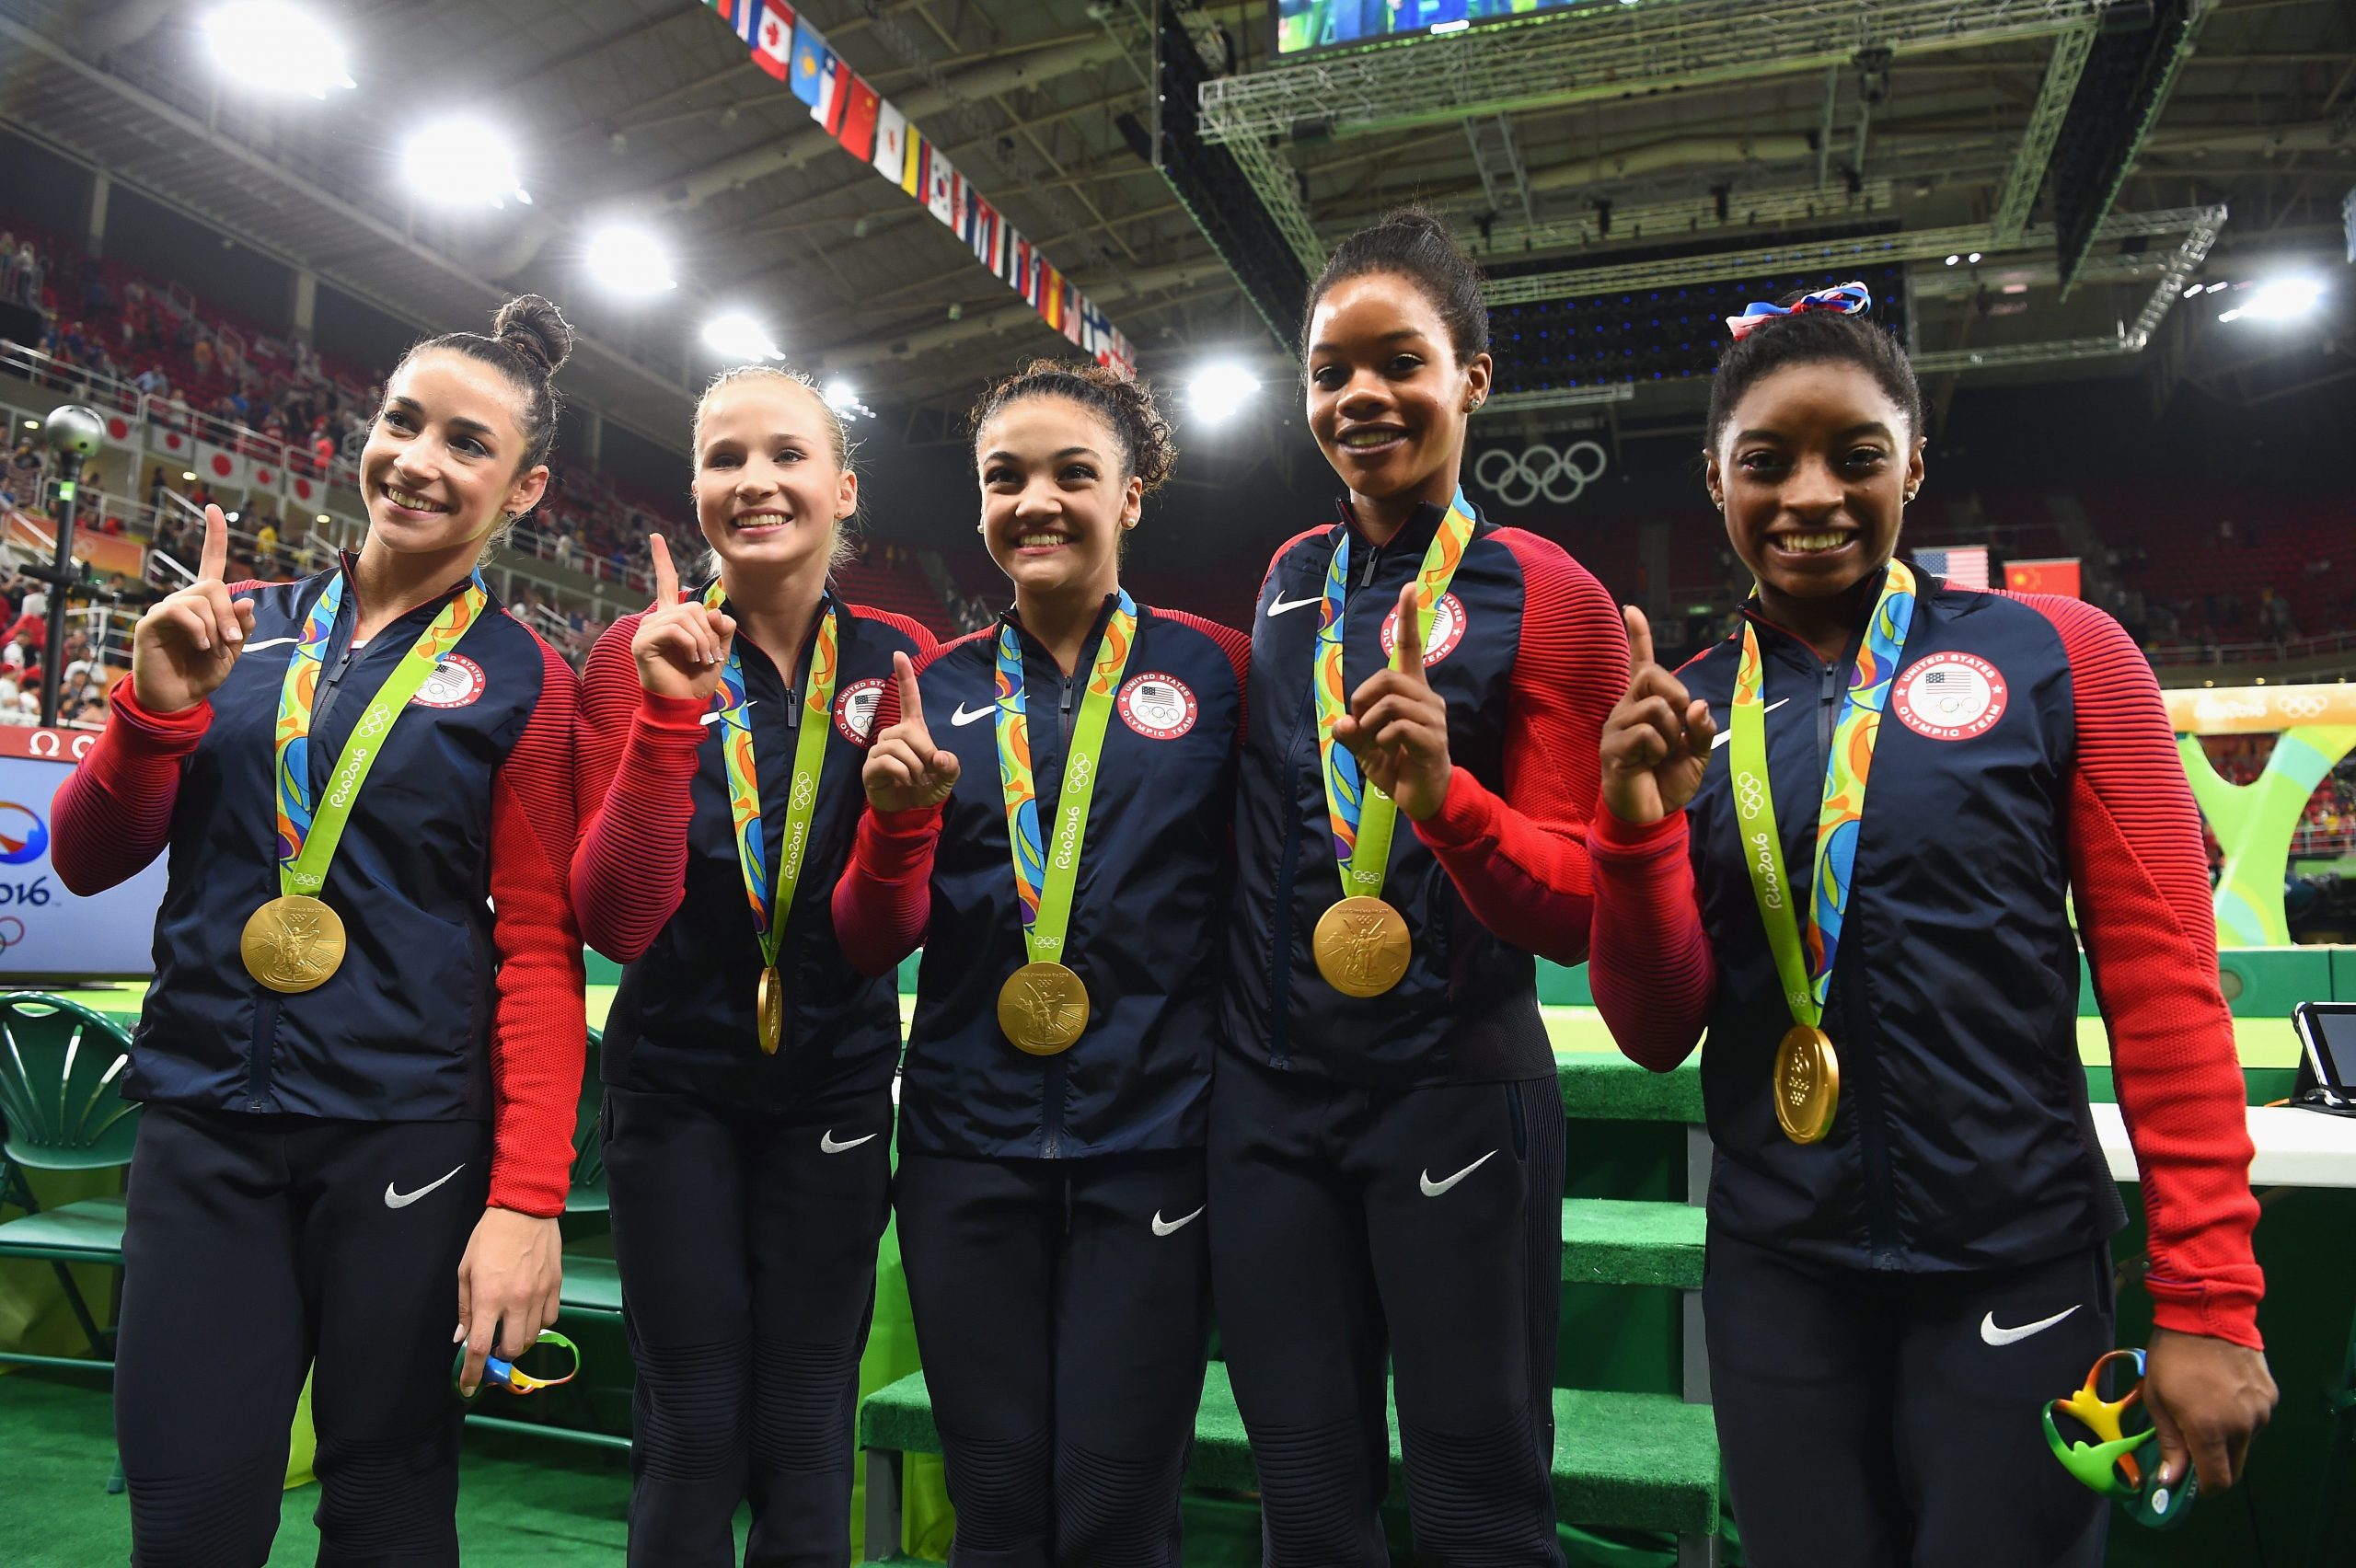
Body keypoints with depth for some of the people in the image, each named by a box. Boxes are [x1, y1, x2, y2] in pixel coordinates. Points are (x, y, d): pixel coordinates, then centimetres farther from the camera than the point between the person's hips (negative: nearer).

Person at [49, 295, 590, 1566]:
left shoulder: (520, 681, -2)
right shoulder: (240, 630, 9)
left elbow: (539, 949, -5)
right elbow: (88, 863, 10)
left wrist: (527, 1198, -12)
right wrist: (158, 704, -8)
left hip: (408, 1130, -2)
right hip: (203, 1122, 3)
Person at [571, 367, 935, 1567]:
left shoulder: (898, 660, -4)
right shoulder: (641, 655, -6)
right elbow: (616, 922, -14)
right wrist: (667, 714, -24)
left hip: (834, 1086, 1)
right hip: (676, 1083, 0)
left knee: (806, 1440, 9)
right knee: (691, 1440, 8)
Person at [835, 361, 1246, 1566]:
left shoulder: (1213, 671, 0)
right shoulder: (935, 691, 6)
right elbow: (874, 947, 4)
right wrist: (897, 818, -13)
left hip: (1150, 1139, -2)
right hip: (969, 1145, 2)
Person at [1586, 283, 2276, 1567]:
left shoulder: (2058, 657, -5)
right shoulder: (1673, 713, 0)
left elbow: (2165, 985, -3)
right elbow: (1657, 1035, 0)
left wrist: (2207, 1299, -5)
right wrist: (1637, 828, -16)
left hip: (2018, 1266, -2)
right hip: (1776, 1275, 2)